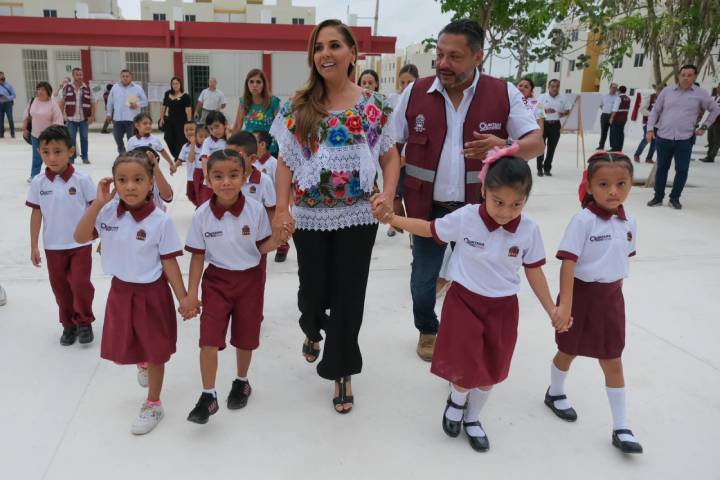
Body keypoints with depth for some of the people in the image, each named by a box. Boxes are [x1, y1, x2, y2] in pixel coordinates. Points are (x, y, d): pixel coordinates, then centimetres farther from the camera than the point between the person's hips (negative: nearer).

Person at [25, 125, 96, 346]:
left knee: (81, 285, -3)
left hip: (81, 244, -3)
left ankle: (84, 322, 21)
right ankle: (68, 324, 31)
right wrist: (33, 246, 3)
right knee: (60, 287, 12)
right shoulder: (38, 183, -6)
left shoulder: (82, 180, -13)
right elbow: (36, 214, 1)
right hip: (53, 247, 3)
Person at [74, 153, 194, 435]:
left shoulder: (160, 221, -17)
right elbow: (80, 237, -16)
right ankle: (145, 366, 54)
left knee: (155, 351, 9)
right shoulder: (108, 212, -8)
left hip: (152, 293, -4)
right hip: (120, 290, 4)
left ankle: (153, 405, 31)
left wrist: (184, 299, -14)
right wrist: (98, 202, -22)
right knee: (119, 352, 18)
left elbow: (169, 262, -12)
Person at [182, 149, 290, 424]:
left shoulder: (256, 209, -15)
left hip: (250, 280, 0)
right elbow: (198, 256, -4)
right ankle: (208, 396, 11)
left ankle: (241, 382, 40)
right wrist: (191, 294, -4)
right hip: (216, 280, 0)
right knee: (208, 339, -6)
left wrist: (276, 240, -27)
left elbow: (260, 248, -5)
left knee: (245, 338, 14)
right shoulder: (202, 214, -12)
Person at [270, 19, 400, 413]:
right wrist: (281, 208, -9)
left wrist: (388, 194, -15)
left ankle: (342, 373, 24)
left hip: (358, 217, -1)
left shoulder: (374, 105, -1)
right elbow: (285, 162, 2)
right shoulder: (297, 106, 1)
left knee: (349, 296, 4)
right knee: (313, 291, 13)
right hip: (310, 217, 1)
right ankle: (313, 330, 50)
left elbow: (390, 158, 3)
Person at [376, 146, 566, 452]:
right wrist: (393, 219, -12)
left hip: (503, 308, 2)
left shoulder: (529, 230, -12)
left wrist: (552, 311, 1)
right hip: (464, 302, -2)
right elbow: (430, 229, -3)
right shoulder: (465, 218, -17)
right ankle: (456, 400, 36)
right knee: (466, 371, -1)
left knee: (490, 371, 15)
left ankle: (472, 419, 43)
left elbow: (534, 271, -1)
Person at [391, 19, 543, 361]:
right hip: (427, 208, 1)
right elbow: (391, 149, 4)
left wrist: (504, 148, -28)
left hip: (478, 209, -1)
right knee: (423, 277, 13)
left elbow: (536, 143, -6)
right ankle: (427, 331, 39)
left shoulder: (504, 94, -6)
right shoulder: (415, 93, -3)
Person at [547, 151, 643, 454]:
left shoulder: (628, 222, -1)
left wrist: (616, 293, 15)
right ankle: (555, 394, 45)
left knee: (613, 362, 10)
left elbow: (622, 261, 11)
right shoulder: (583, 220, -19)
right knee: (569, 351, 17)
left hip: (611, 297, 5)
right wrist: (565, 303, -24)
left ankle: (621, 428, 20)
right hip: (582, 294, -4)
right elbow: (568, 262, -21)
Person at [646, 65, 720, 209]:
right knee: (661, 168, 8)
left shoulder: (700, 94, 3)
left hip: (685, 139, 0)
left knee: (682, 170, 0)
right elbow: (655, 111, 8)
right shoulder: (667, 91, 5)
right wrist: (650, 129, -2)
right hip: (663, 138, 1)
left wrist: (704, 127, 8)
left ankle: (675, 198, 14)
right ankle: (658, 197, 18)